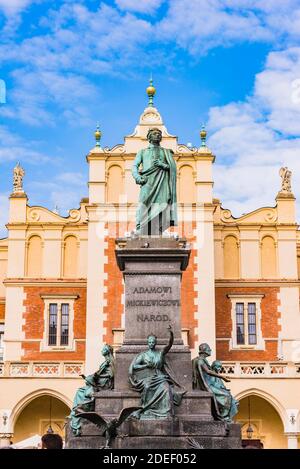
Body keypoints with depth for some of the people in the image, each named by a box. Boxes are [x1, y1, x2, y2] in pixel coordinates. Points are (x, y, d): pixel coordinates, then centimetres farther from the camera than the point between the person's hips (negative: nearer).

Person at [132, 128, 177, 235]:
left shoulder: (166, 152, 25)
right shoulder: (142, 152, 25)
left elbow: (173, 168, 13)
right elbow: (134, 166, 12)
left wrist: (162, 165, -6)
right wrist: (137, 177, -9)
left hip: (161, 183, 1)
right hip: (147, 182, -1)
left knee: (160, 208, -12)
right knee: (144, 205, -19)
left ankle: (158, 235, -17)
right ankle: (139, 232, -25)